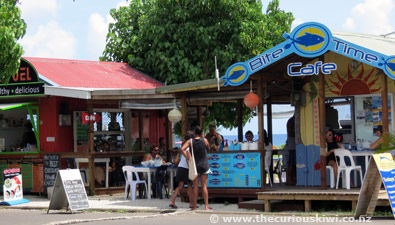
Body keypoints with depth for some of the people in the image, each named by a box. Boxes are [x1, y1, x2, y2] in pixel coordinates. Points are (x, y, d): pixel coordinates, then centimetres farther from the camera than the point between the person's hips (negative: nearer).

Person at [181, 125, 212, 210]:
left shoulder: (190, 141, -4)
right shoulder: (205, 140, -5)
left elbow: (182, 149, -16)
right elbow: (208, 148, 13)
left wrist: (187, 158, -7)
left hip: (195, 166, 1)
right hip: (204, 165, -1)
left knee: (195, 187, 5)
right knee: (204, 186, 2)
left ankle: (194, 206, 6)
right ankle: (206, 206, -1)